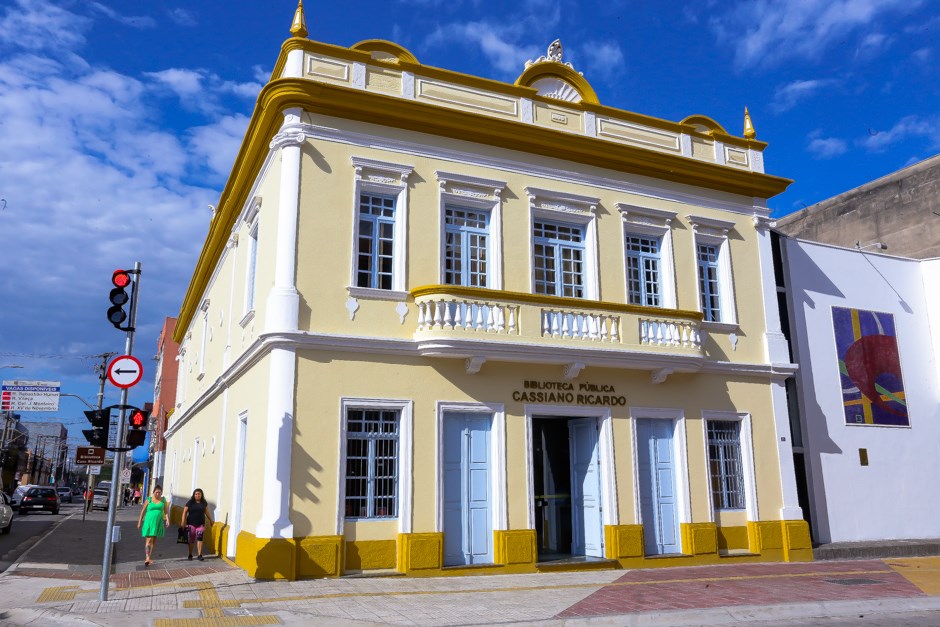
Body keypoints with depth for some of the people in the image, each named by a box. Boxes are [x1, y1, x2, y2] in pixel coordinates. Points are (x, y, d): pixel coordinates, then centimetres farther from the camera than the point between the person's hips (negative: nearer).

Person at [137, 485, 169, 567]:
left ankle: (149, 557, 18)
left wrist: (167, 520, -8)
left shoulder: (163, 500, 6)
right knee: (149, 540, -11)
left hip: (158, 522, 3)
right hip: (149, 521, -3)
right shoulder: (149, 500, -2)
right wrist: (139, 522, 4)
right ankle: (147, 558, -18)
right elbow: (143, 511, 4)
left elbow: (166, 511, 6)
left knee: (154, 540, 9)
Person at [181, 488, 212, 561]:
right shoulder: (190, 502, -2)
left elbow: (206, 512, 20)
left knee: (200, 538, -9)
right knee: (191, 539, 7)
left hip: (201, 524, 1)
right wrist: (183, 523, -9)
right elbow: (185, 512, -3)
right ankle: (190, 555, 23)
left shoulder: (203, 503, 7)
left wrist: (210, 520, 27)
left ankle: (199, 555, -9)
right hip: (191, 524, -1)